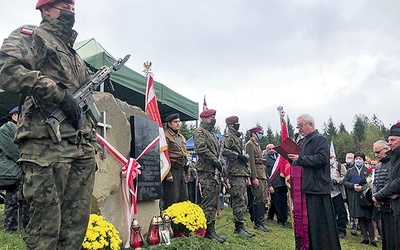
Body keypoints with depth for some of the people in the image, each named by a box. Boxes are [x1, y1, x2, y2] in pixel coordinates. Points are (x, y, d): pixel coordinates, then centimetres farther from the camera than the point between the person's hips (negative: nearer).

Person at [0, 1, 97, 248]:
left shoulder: (76, 56, 29)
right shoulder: (31, 36, 7)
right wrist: (59, 94, -14)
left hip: (84, 148, 7)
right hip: (48, 144, -7)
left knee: (77, 223, 7)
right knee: (47, 223, -4)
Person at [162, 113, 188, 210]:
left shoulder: (181, 137, 20)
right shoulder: (166, 136, -7)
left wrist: (186, 172, 20)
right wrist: (168, 174, -19)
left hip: (182, 170, 8)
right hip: (172, 170, -8)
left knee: (184, 199, 12)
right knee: (172, 201, -5)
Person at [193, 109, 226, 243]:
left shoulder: (211, 134, 24)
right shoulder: (199, 131, -6)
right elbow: (202, 149, -19)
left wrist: (220, 164, 13)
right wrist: (216, 161, -16)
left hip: (215, 171, 10)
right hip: (206, 171, -10)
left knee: (213, 202, 11)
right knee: (208, 202, -8)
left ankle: (210, 229, 18)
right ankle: (209, 231, -2)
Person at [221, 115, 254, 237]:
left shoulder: (237, 137, 23)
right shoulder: (228, 136, -5)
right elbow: (224, 150, -21)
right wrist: (238, 155, -20)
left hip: (241, 172, 10)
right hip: (235, 172, -10)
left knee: (242, 200, 11)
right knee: (239, 200, -10)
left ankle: (239, 226, 17)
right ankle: (239, 226, -5)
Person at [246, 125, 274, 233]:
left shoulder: (257, 145, 22)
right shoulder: (250, 144, -8)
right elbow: (251, 161, -16)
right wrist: (254, 177, -22)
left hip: (262, 174, 10)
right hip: (257, 174, -10)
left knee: (263, 198, 10)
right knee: (259, 199, -9)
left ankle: (259, 222, 17)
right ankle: (258, 223, -2)